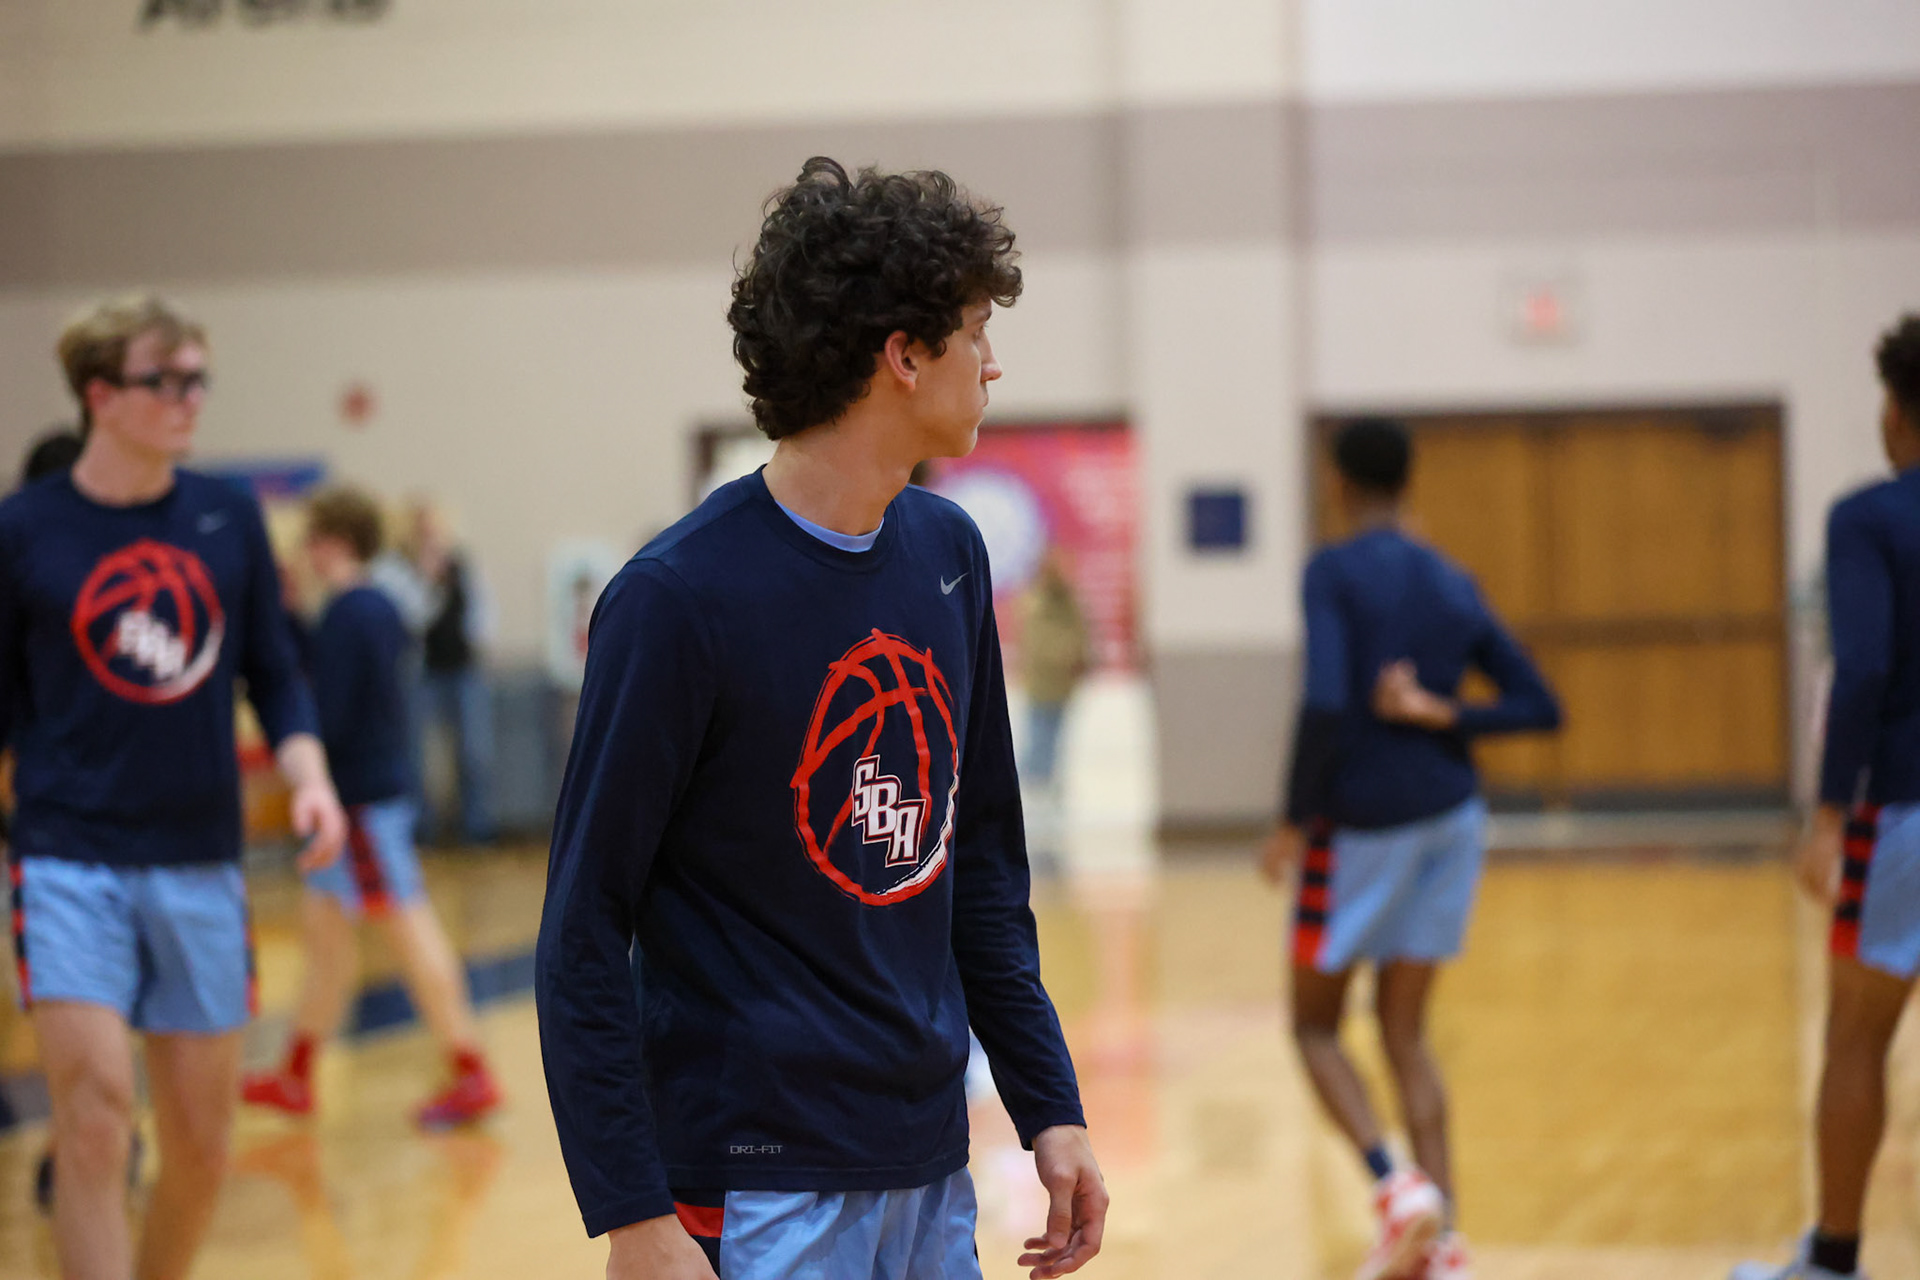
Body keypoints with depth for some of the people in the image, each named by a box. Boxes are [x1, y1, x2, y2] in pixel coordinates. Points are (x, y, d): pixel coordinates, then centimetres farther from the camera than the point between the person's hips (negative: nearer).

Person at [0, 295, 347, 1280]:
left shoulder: (229, 518, 4)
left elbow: (273, 674, 11)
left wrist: (308, 777, -5)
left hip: (199, 862, 4)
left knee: (202, 1147, 8)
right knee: (95, 1116, -15)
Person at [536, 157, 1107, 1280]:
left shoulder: (949, 555, 7)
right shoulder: (681, 597, -14)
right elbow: (584, 936, -13)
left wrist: (1049, 1104, 11)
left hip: (933, 1179, 7)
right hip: (757, 1187, -7)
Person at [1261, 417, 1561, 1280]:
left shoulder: (1333, 573, -10)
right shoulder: (1454, 586, 10)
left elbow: (1325, 702, -23)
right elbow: (1540, 708, 8)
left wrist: (1296, 819, -13)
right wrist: (1442, 716, -3)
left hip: (1361, 821, -5)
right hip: (1451, 818, 6)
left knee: (1314, 1024, 9)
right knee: (1404, 1028, 13)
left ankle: (1395, 1185, -14)